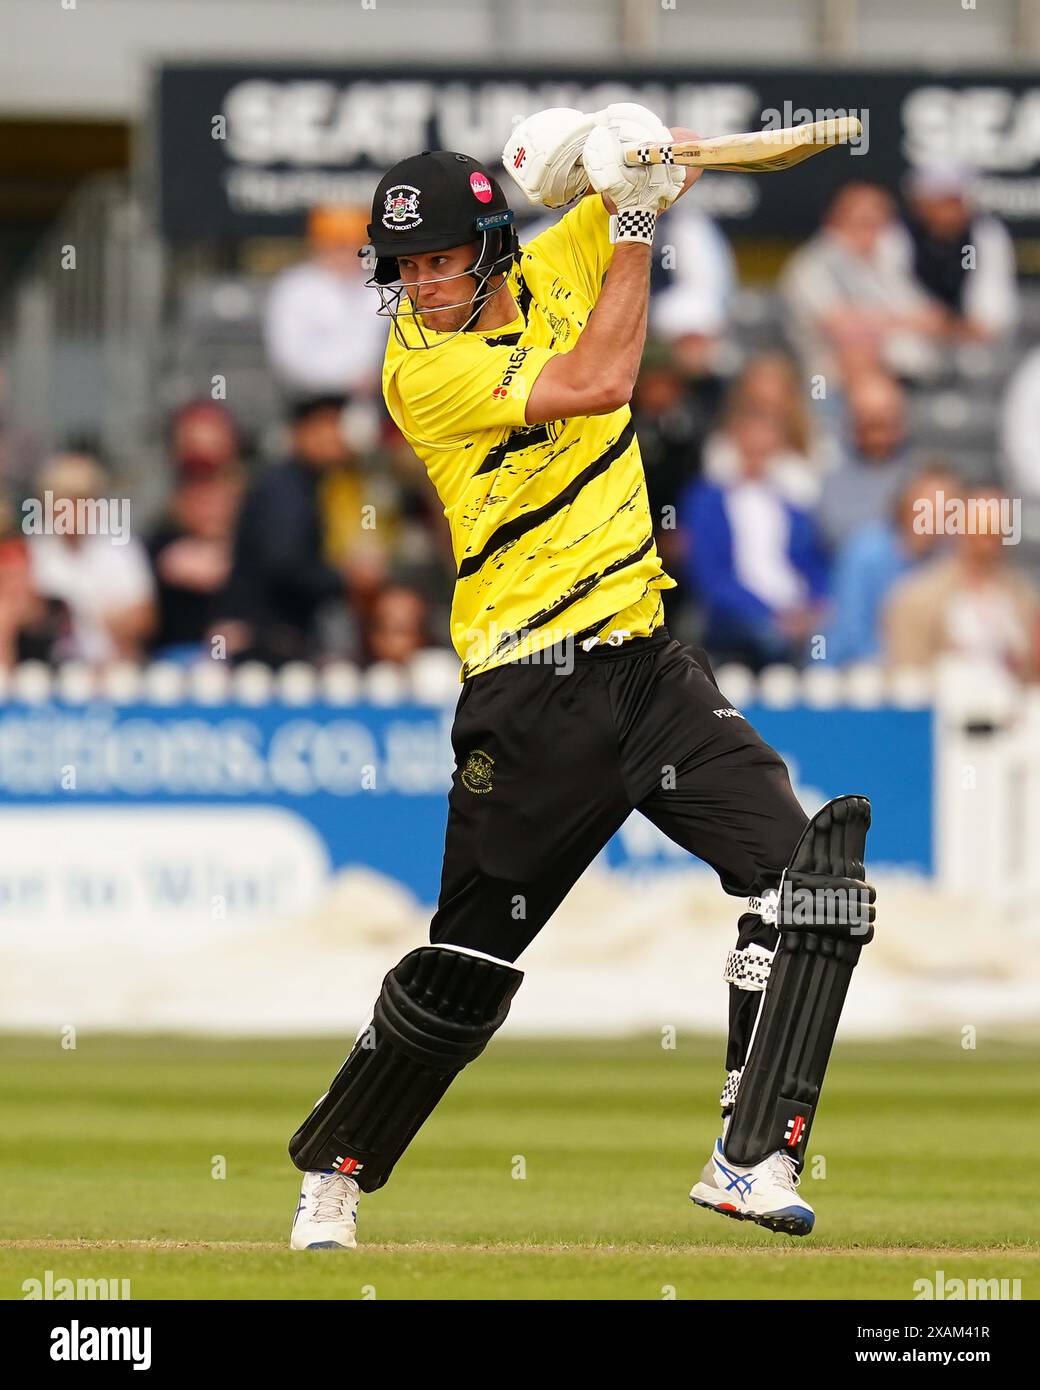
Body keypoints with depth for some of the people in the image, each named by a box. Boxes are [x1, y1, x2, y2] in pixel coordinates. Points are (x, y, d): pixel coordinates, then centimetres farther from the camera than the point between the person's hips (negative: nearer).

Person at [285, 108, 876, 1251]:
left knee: (806, 868, -14)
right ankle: (330, 1175, 22)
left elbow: (668, 171, 16)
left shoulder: (549, 271, 6)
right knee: (465, 967, 2)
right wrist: (630, 223, -17)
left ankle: (751, 1158, -13)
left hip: (647, 663, 5)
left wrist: (627, 151, -7)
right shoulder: (421, 368, -12)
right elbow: (598, 384, -24)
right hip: (529, 702, -5)